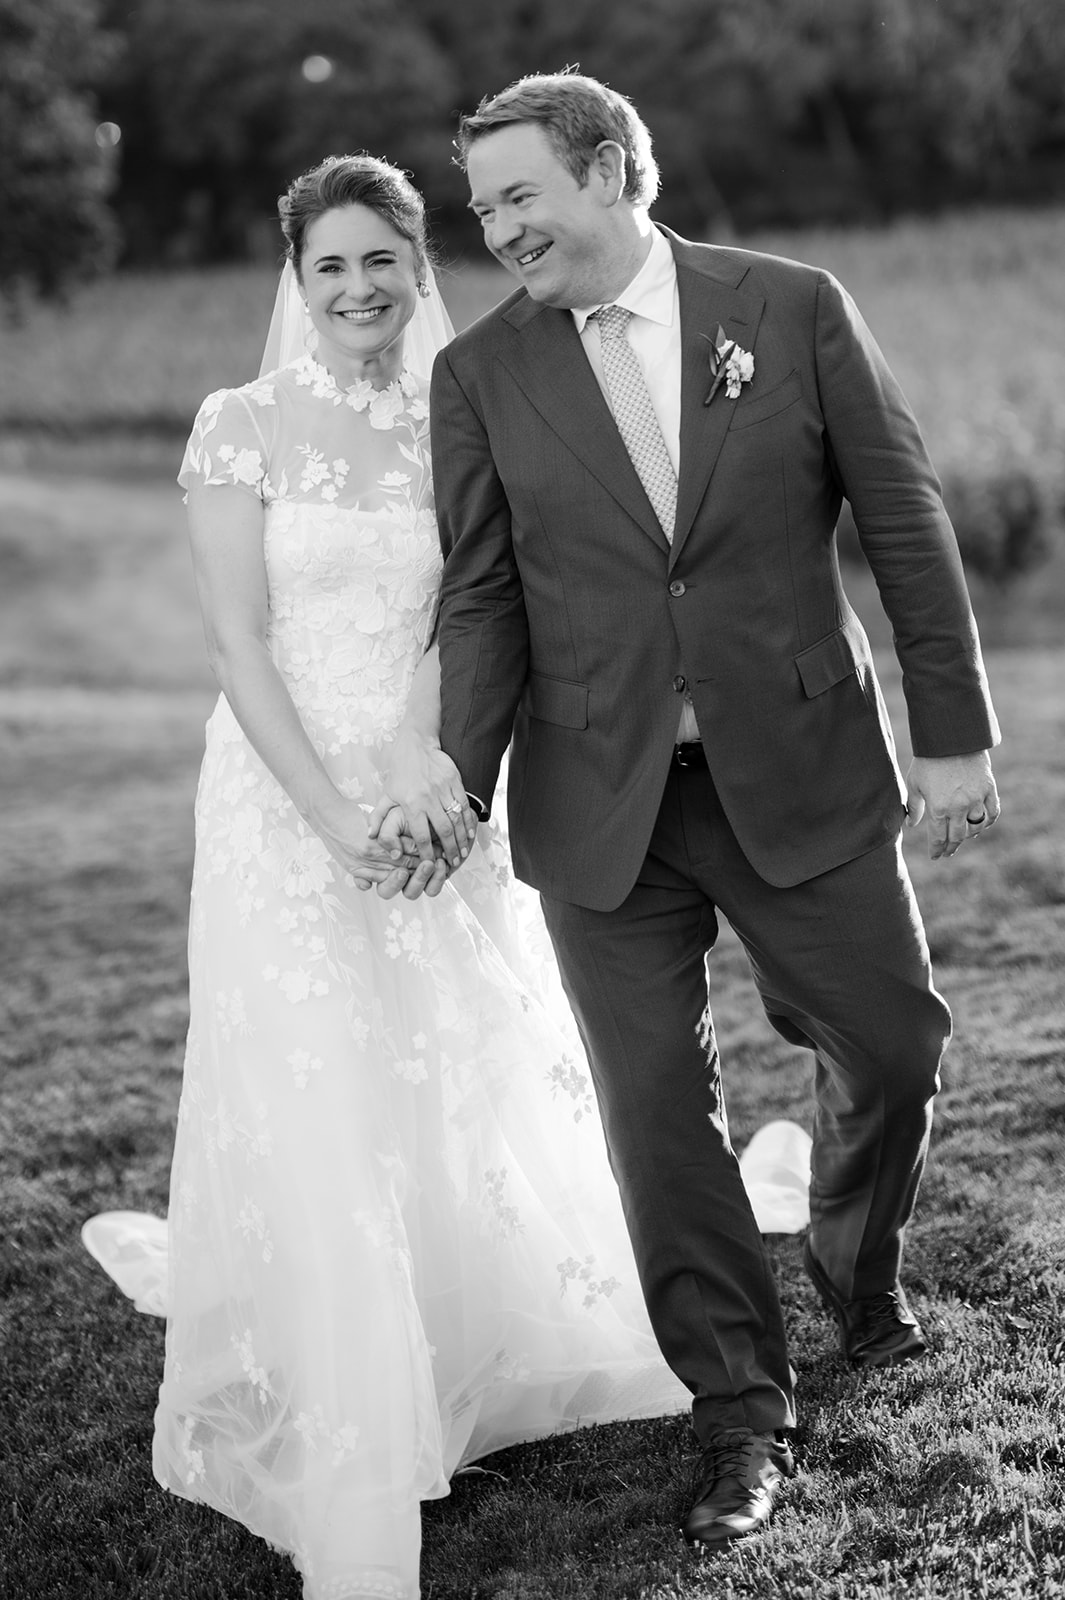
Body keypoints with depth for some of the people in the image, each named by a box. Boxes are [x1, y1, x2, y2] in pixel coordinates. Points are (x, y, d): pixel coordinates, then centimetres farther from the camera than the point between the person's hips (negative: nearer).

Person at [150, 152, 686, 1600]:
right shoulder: (244, 426, -2)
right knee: (316, 1122, -6)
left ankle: (477, 1363, 39)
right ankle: (344, 1479, 5)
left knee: (471, 1110, 12)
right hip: (287, 803, -3)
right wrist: (334, 815, -17)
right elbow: (238, 644, -8)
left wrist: (440, 773, -18)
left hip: (437, 807, 3)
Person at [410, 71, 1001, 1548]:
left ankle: (860, 1271, 40)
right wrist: (462, 784, -11)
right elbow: (482, 598, 1)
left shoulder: (794, 309, -1)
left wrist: (956, 732, -2)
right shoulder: (482, 373, 2)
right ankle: (743, 1418, 18)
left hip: (802, 768, 0)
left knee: (892, 1050, 8)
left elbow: (907, 525, 1)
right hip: (601, 802, 1)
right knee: (658, 1108, 2)